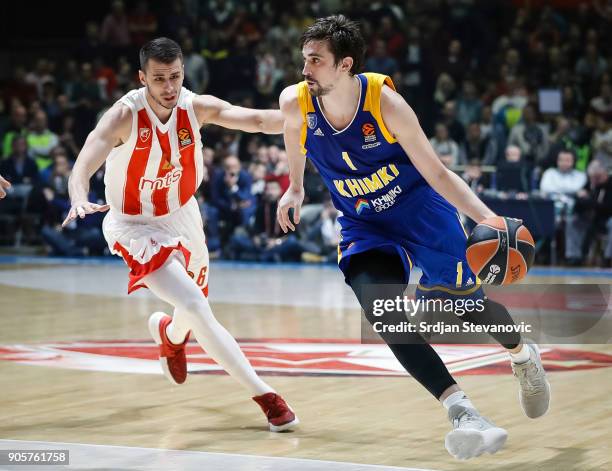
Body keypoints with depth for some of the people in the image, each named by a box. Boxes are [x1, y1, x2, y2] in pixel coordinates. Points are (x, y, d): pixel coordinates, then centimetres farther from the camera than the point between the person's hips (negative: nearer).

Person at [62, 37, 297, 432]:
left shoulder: (197, 107, -15)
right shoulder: (124, 116, -25)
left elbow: (258, 120, -26)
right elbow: (84, 166, -38)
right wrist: (80, 200, -60)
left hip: (183, 216, 5)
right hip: (136, 226, -5)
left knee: (196, 309, 21)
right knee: (194, 308, -22)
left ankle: (169, 333, 60)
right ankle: (264, 395, -14)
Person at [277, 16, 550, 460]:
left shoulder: (386, 103, -25)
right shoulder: (295, 104, -17)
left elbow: (438, 174, -18)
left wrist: (487, 217, -30)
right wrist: (295, 188, 21)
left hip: (421, 208, -2)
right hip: (363, 226, 2)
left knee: (464, 302, 1)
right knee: (379, 306, -25)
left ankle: (524, 356, 38)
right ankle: (462, 411, -28)